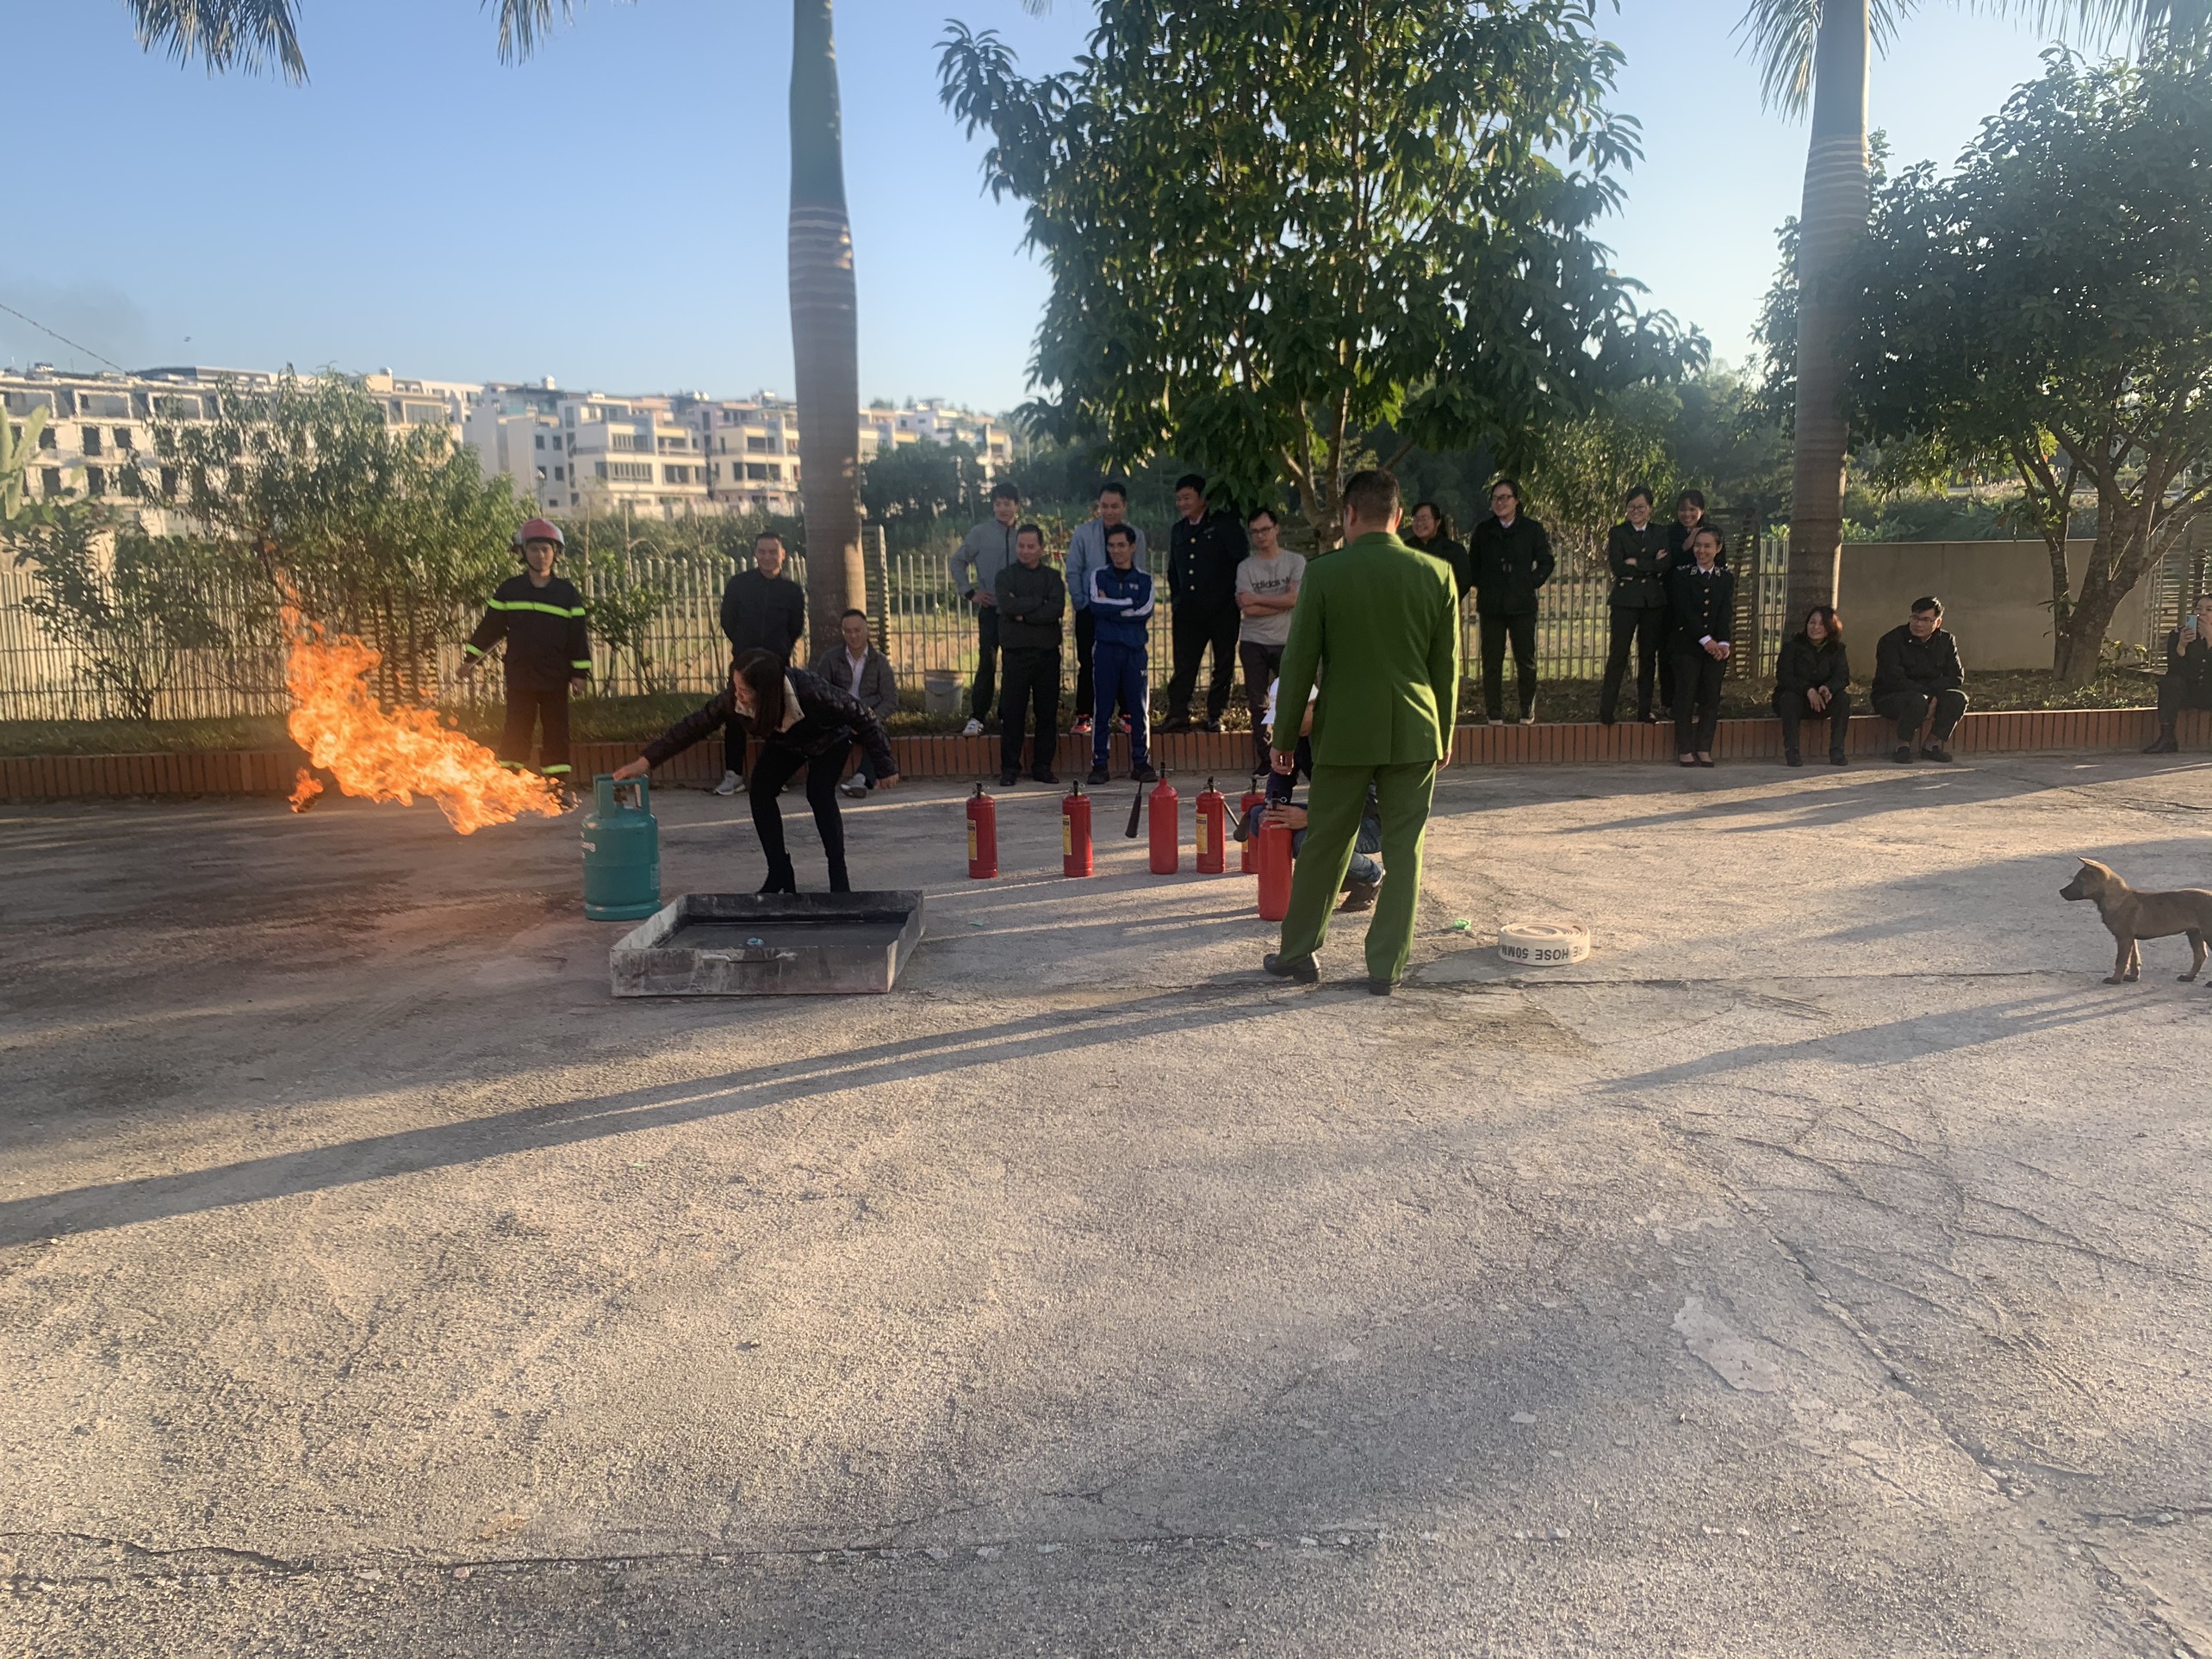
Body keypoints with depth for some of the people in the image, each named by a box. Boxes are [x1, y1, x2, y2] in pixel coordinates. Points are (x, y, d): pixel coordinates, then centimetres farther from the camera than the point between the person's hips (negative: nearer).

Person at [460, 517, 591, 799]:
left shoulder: (566, 592, 3)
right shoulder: (510, 589, 4)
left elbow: (578, 635, 3)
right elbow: (490, 627, 10)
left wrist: (581, 672, 0)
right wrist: (470, 658, 9)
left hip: (555, 679, 0)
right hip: (519, 677, 0)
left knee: (556, 734, 3)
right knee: (516, 733, 1)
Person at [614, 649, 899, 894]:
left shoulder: (812, 692, -44)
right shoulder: (734, 699, -33)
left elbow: (863, 718, -32)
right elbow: (695, 725, -24)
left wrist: (885, 767, -24)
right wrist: (646, 761, -28)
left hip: (830, 740, -5)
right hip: (785, 743, 5)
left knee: (819, 795, -24)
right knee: (760, 791, -11)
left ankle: (839, 877, -13)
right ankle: (780, 875, -1)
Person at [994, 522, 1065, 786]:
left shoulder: (1053, 577, 11)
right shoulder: (1006, 575, 8)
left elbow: (1058, 608, -7)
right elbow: (1007, 606, -11)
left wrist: (1023, 614, -11)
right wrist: (1040, 601, -7)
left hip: (1047, 653, 2)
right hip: (1016, 653, -2)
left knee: (1048, 712, 3)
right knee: (1012, 712, -1)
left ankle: (1043, 766, 11)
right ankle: (1009, 767, 5)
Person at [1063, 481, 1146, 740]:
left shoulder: (1136, 535, -2)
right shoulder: (1084, 532, -4)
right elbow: (1073, 572, 1)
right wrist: (1081, 605, -1)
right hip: (1090, 610, 0)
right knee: (1088, 665, 1)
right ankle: (1083, 716, 8)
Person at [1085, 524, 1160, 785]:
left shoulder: (1144, 578, 10)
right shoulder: (1099, 575, 9)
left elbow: (1146, 611, -7)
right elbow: (1096, 605, -8)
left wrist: (1111, 608, -6)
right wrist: (1130, 603, -5)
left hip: (1135, 649, 1)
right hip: (1106, 648, -1)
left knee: (1140, 708, 1)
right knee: (1102, 708, -1)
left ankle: (1141, 763, 8)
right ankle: (1099, 765, 2)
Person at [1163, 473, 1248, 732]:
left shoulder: (1224, 524, -2)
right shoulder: (1178, 531, 15)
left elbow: (1241, 563, -5)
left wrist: (1238, 598, -8)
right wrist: (1175, 608, 16)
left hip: (1222, 611, -4)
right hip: (1189, 612, 4)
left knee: (1223, 666, 3)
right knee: (1183, 667, -1)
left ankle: (1215, 716, 12)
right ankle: (1178, 715, 1)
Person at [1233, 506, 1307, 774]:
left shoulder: (1296, 562, 4)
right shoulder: (1246, 567, 5)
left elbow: (1294, 599, -10)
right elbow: (1248, 609, -8)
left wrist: (1258, 598, -7)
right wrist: (1281, 603, -8)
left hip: (1287, 642, -1)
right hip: (1253, 643, 1)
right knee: (1258, 704, 3)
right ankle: (1264, 759, 10)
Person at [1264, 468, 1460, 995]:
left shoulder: (1323, 573, -8)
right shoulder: (1436, 574, -1)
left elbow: (1299, 661, -4)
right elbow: (1448, 665, 5)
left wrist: (1284, 736, 4)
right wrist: (1444, 734, 16)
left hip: (1345, 732, -1)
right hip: (1415, 733, 1)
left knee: (1325, 844, 11)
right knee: (1404, 850, 7)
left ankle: (1298, 953, 23)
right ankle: (1387, 966, 11)